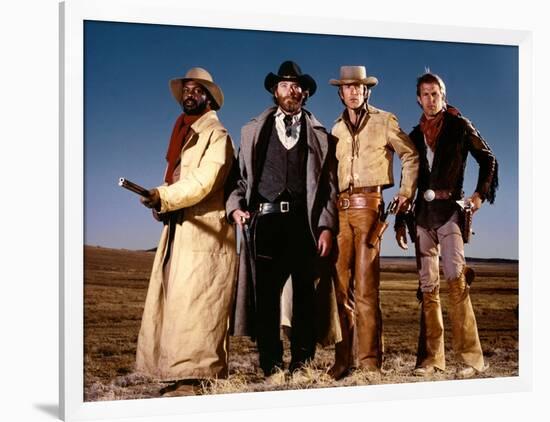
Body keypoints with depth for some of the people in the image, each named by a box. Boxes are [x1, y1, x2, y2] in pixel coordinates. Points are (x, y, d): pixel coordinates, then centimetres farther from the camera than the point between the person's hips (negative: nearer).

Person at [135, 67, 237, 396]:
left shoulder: (216, 134, -3)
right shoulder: (183, 133, 22)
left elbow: (204, 181, -17)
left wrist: (164, 196, -27)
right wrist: (162, 201, 0)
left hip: (205, 231, -8)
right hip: (179, 230, 8)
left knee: (194, 304, -11)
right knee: (174, 302, 4)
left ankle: (192, 379, -9)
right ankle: (180, 372, 8)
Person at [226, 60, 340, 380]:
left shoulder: (320, 136, 15)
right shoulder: (254, 131, 18)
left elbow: (329, 186, 8)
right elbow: (241, 176, 15)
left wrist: (327, 227, -4)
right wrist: (236, 206, -4)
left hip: (305, 222, 0)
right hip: (266, 219, 0)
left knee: (307, 294, 0)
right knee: (266, 292, -4)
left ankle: (302, 364, 8)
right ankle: (272, 368, 2)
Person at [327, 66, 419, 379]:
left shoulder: (383, 121, 7)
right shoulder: (336, 130, 19)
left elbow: (410, 155, 10)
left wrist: (406, 193, 3)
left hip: (368, 204, -4)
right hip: (340, 208, 4)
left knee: (366, 286, -9)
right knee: (341, 285, 3)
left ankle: (370, 361, -6)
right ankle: (344, 359, 8)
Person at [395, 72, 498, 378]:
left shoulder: (459, 125, 3)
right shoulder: (416, 135, 16)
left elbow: (488, 160, 5)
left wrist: (481, 194, -9)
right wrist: (401, 220, 14)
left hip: (449, 209, -5)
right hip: (423, 212, 5)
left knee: (455, 279, -18)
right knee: (428, 286, 3)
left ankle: (470, 357, -15)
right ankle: (431, 358, 7)